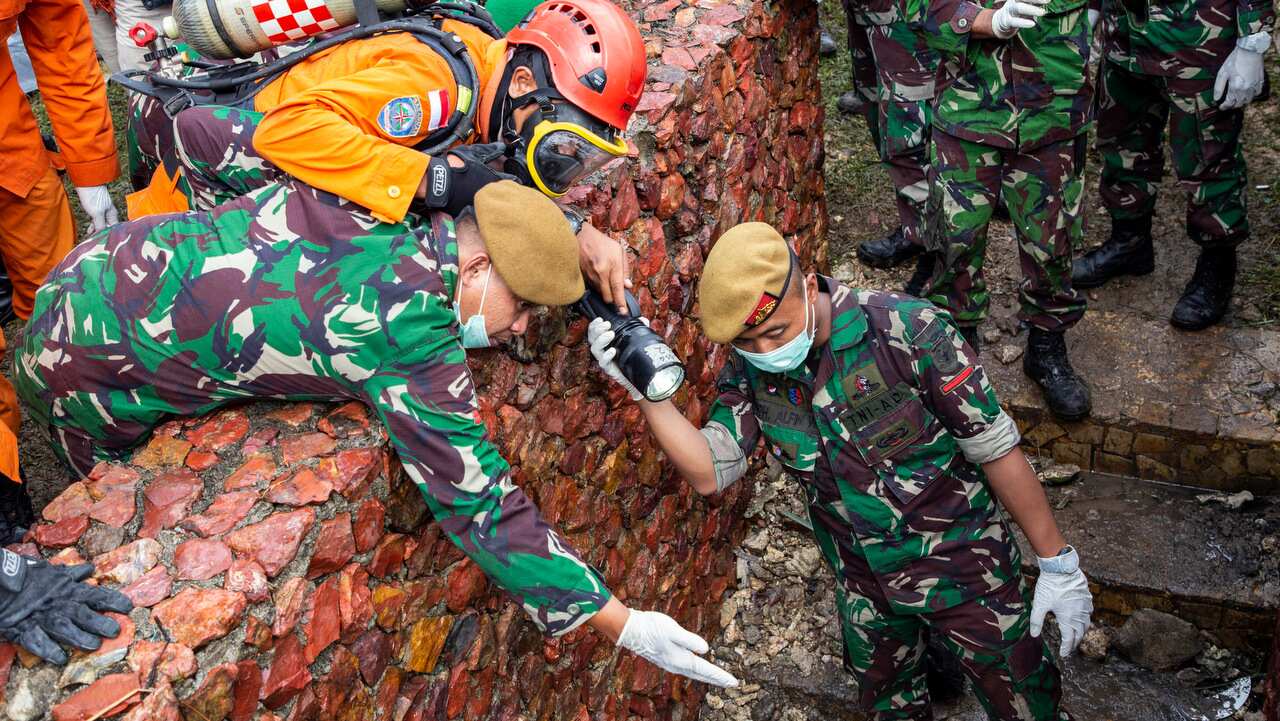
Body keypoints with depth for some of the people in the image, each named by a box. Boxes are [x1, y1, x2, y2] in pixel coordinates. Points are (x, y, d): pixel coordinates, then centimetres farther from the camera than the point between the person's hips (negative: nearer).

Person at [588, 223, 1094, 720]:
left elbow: (997, 450, -19)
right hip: (864, 584, 4)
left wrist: (1057, 564, -13)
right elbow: (709, 473, -17)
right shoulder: (748, 369, -11)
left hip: (961, 564, -4)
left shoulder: (908, 332, -27)